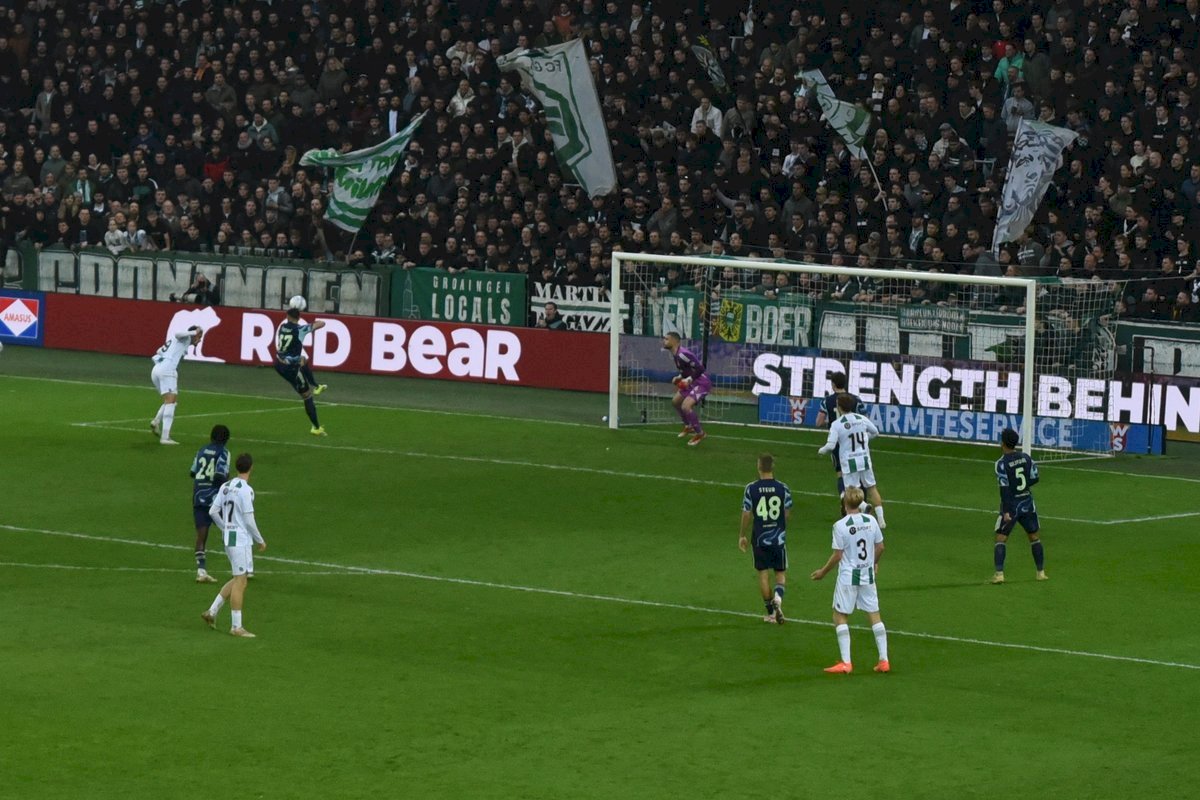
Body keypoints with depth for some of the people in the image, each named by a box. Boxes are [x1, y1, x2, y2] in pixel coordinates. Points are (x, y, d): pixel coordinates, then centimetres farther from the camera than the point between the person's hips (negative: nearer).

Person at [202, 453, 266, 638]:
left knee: (238, 579, 18)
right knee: (240, 582, -3)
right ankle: (237, 627, -1)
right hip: (241, 539, -8)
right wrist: (260, 540, -4)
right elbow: (249, 519, -16)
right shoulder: (245, 490, -16)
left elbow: (213, 511, 11)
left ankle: (212, 611, 16)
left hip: (228, 537, 8)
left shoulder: (226, 487, 8)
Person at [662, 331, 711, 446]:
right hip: (693, 382, 11)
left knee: (685, 406, -24)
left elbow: (699, 368, -25)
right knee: (675, 401, 24)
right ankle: (689, 427, 42)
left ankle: (700, 433, -6)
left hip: (702, 382, -11)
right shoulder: (675, 354, 7)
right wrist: (679, 377, 7)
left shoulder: (682, 354, -25)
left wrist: (688, 380, -25)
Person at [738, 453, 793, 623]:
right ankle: (778, 597, -19)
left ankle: (770, 613, 15)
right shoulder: (782, 488, -7)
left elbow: (746, 515, -5)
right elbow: (788, 514, 0)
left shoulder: (751, 488, -9)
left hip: (760, 538, 0)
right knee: (780, 573, 11)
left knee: (763, 573, 11)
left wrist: (742, 536, 9)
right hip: (779, 537, 0)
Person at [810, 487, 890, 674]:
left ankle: (846, 662, 0)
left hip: (848, 576, -5)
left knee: (840, 617, 5)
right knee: (874, 615, 10)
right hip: (868, 575, 5)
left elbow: (837, 555, -12)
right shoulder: (871, 521, -1)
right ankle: (884, 660, 9)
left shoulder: (840, 526, -16)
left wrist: (823, 572, 3)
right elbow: (880, 547, 7)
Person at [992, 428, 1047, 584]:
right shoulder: (1026, 457, 0)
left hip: (1011, 506, -5)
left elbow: (1004, 488, -19)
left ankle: (999, 574, -11)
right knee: (1034, 536, 17)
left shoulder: (1001, 463, -15)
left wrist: (1006, 511, -20)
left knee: (1001, 538, 1)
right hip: (1027, 503, 5)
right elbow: (1034, 478, 5)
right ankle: (1041, 572, 21)